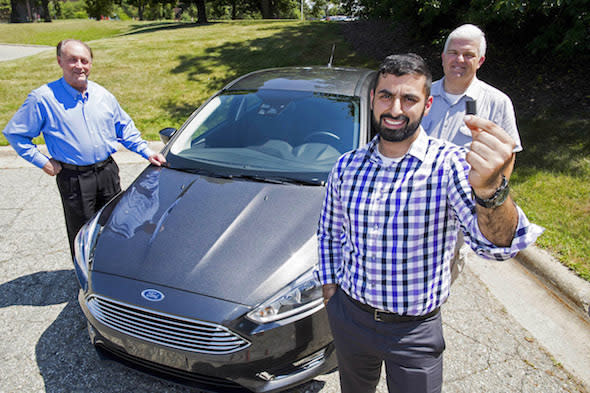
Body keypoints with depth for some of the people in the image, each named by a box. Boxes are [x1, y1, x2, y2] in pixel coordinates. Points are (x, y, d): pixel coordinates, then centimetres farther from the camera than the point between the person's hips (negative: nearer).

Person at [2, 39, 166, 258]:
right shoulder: (43, 98, -9)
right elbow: (14, 133, -2)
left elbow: (125, 128, 13)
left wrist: (147, 153, 2)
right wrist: (43, 162, -8)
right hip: (73, 179, -4)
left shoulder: (103, 95, 5)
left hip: (108, 172, 4)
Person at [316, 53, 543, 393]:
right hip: (349, 318, 4)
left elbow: (495, 243, -35)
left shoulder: (449, 164, -18)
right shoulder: (346, 166, -5)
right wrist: (329, 287, 5)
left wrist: (490, 190, -54)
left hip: (416, 331, -3)